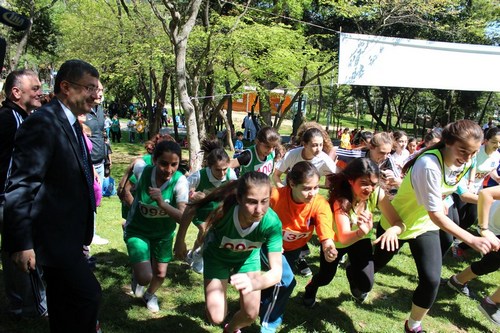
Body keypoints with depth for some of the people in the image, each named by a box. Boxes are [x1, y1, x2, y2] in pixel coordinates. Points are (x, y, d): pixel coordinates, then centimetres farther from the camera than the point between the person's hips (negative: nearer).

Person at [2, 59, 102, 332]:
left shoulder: (70, 123, 12)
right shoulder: (42, 123, -18)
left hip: (67, 235, 10)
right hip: (53, 236, -10)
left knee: (65, 306, 20)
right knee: (87, 295, -10)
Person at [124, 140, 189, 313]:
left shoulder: (180, 181, -29)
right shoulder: (144, 171, -25)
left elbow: (183, 217, -34)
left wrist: (162, 203, -49)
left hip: (163, 233, 1)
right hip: (137, 230, -1)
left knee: (160, 274, 14)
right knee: (145, 277, -14)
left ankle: (150, 295, 51)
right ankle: (136, 277, 27)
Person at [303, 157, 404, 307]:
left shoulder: (377, 194, -29)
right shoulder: (341, 200, -38)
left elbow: (399, 222, -27)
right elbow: (343, 238, -48)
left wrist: (393, 230, -51)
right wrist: (361, 232, -69)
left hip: (361, 240, 2)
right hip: (335, 241, -2)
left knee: (366, 284, -10)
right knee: (325, 278, 15)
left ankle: (352, 271, 27)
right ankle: (311, 287, 54)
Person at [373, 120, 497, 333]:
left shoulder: (465, 163, -11)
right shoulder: (429, 165, -36)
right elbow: (435, 214, -33)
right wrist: (471, 239, -39)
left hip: (425, 226, 5)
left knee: (432, 280, -8)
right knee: (374, 266, 15)